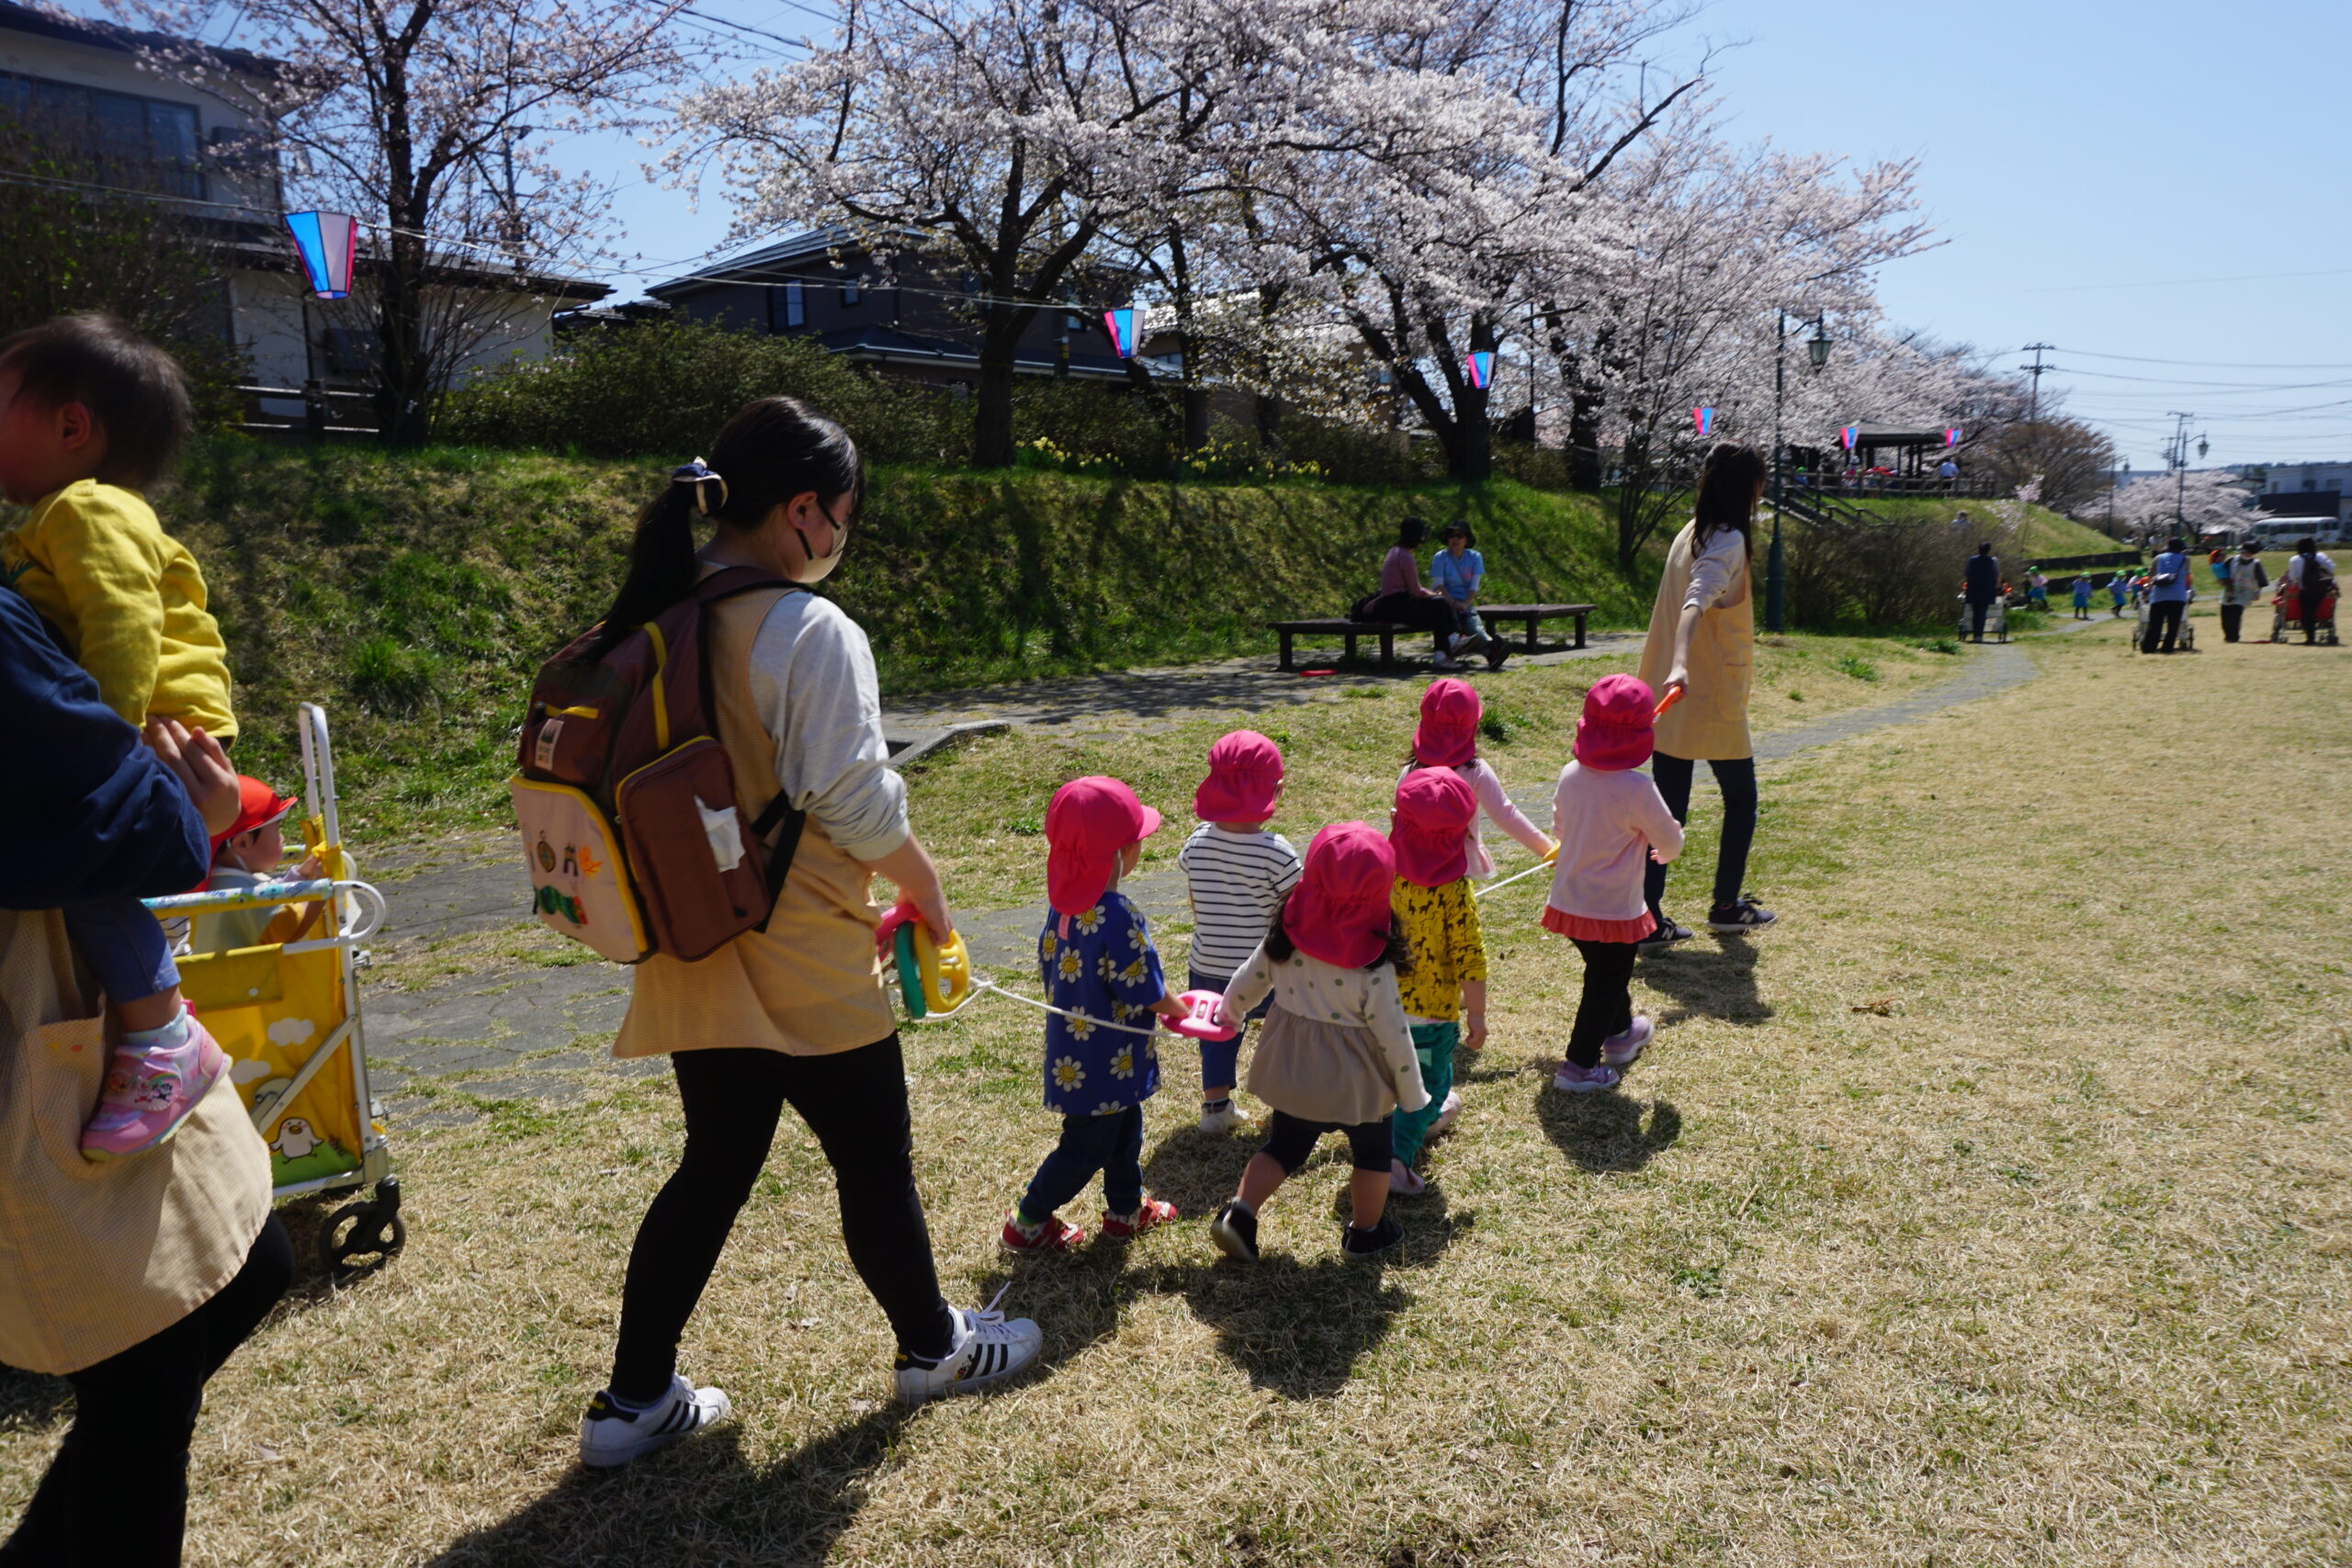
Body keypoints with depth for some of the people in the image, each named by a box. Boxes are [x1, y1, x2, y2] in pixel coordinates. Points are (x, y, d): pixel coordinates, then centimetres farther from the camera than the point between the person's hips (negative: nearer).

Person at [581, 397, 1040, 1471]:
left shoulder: (650, 625, 3)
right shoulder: (813, 632, -19)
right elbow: (857, 800, -19)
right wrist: (929, 895, -1)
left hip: (694, 958, 7)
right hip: (805, 968, -7)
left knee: (715, 1166, 19)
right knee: (875, 1161, 12)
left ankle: (635, 1400, 27)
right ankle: (935, 1347, 33)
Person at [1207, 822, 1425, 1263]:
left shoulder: (1286, 936, -13)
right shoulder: (1374, 964, -24)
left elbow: (1249, 979, 2)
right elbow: (1392, 1032, -17)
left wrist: (1228, 1011, 24)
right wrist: (1412, 1091, -3)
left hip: (1292, 1070, 4)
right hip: (1355, 1079, -4)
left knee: (1283, 1145, 23)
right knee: (1372, 1153, 21)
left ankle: (1239, 1214, 13)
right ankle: (1366, 1232, 36)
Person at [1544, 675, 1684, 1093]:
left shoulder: (1570, 774, -6)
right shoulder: (1636, 788, -23)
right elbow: (1670, 839, -10)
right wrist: (1666, 851, 13)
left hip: (1569, 899, 6)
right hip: (1614, 909, -6)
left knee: (1606, 972, 26)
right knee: (1606, 984, 10)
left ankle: (1621, 1034, 47)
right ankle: (1580, 1066, 16)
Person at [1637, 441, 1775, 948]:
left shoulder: (1692, 532, 11)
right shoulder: (1728, 542, -15)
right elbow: (1695, 604, -33)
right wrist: (1680, 665, -46)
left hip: (1669, 699, 7)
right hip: (1713, 701, -7)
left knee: (1667, 809, 7)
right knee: (1741, 799, 14)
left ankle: (1648, 920, 5)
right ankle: (1727, 906, 25)